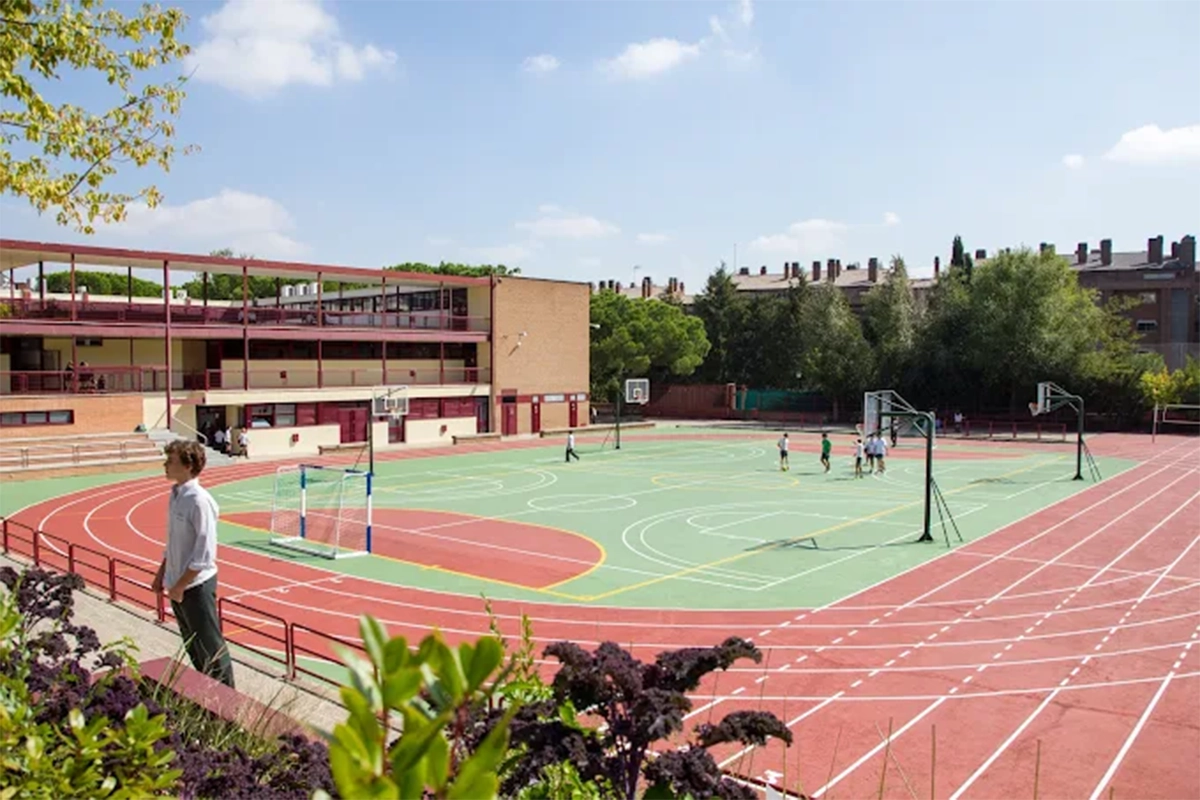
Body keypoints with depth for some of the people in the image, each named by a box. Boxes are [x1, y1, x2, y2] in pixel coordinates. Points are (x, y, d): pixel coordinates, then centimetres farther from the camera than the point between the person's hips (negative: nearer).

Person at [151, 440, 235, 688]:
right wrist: (162, 574, 16)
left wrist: (180, 585, -18)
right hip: (178, 584, 9)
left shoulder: (199, 501, -21)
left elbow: (204, 553, -22)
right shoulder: (175, 494, 5)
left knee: (210, 647, 3)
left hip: (196, 585, -9)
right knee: (192, 646, 20)